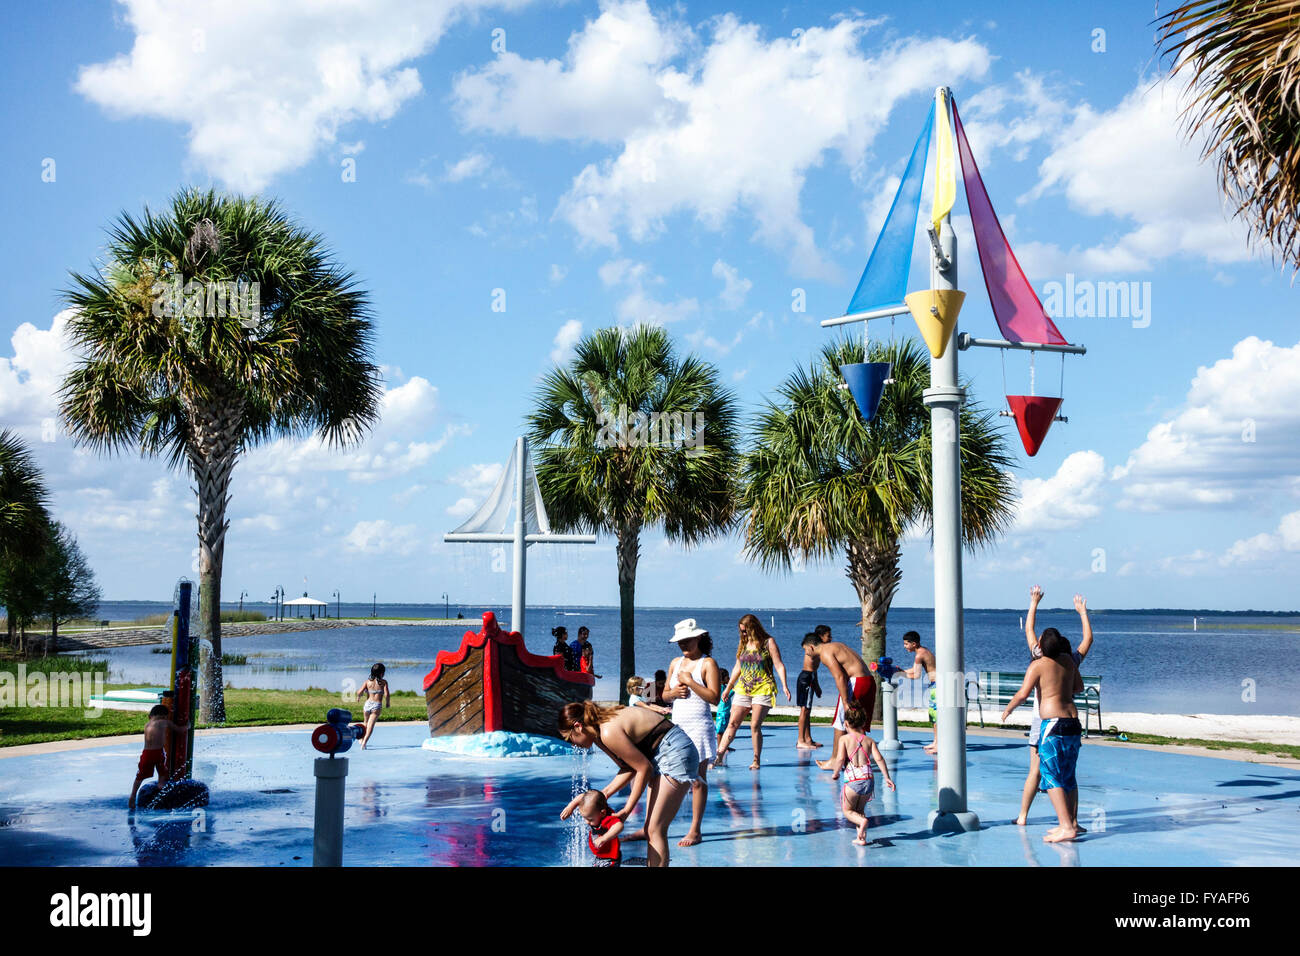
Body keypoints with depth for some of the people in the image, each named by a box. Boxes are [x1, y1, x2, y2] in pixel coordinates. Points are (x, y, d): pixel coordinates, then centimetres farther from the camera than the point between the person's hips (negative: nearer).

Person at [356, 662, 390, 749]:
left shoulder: (368, 681, 4)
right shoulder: (383, 682, -1)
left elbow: (359, 692, -4)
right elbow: (386, 694, -11)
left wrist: (359, 697, 18)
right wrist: (388, 703, 7)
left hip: (368, 704, 3)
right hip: (377, 706, -3)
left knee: (366, 723, 26)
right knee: (371, 725, -6)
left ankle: (362, 739, 38)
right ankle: (364, 742, -21)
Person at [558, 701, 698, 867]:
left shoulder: (609, 733, -21)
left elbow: (644, 768, -15)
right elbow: (630, 768, 12)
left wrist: (627, 810, -9)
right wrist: (604, 794, 5)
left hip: (676, 755, -10)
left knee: (654, 830, -10)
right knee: (651, 829, 12)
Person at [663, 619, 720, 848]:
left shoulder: (708, 663, -3)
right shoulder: (676, 663, 15)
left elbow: (714, 697, -12)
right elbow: (665, 695, 21)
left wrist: (690, 682, -14)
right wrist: (673, 692, -2)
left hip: (699, 726, -6)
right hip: (676, 726, 6)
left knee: (697, 780, -2)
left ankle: (695, 831, 2)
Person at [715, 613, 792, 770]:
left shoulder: (768, 642, -1)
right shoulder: (743, 644, 13)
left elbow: (779, 665, -4)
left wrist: (784, 685, -15)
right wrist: (728, 688, 24)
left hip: (763, 689, -5)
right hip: (742, 690, 5)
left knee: (755, 726, -8)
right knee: (732, 723, -1)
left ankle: (756, 760, 2)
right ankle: (718, 755, -3)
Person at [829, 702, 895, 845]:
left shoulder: (844, 739, -1)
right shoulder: (869, 741, 9)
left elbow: (840, 759, -13)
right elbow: (879, 759, 1)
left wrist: (835, 773, 4)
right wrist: (887, 778, 5)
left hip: (852, 781, -4)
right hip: (868, 779, 4)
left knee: (848, 810, 13)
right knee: (860, 809, 22)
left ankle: (862, 821, -17)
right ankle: (861, 838, 12)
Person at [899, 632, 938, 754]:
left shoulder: (919, 655, -17)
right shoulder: (923, 650, 13)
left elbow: (916, 676, -17)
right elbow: (916, 670, 19)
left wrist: (901, 674, -6)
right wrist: (901, 671, 9)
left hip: (937, 684, -11)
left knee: (935, 712, -9)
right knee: (932, 712, 16)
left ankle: (939, 745, -9)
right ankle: (936, 742, 23)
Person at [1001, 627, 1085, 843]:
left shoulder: (1038, 665, -8)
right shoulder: (1068, 660, 11)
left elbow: (1023, 694, -15)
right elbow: (1077, 688, 24)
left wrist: (1008, 709, 2)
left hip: (1053, 724, -7)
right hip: (1073, 722, 7)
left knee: (1051, 776, -6)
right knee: (1068, 775, 17)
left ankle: (1066, 827, -13)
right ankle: (1072, 822, 25)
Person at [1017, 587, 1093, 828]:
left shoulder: (1040, 660, -5)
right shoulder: (1071, 661, -2)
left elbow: (1028, 631, 7)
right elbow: (1088, 639, 14)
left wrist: (1034, 604, 17)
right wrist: (1082, 612, 23)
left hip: (1042, 721, -1)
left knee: (1035, 772, 5)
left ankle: (1022, 817, 11)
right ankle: (1073, 821, 1)